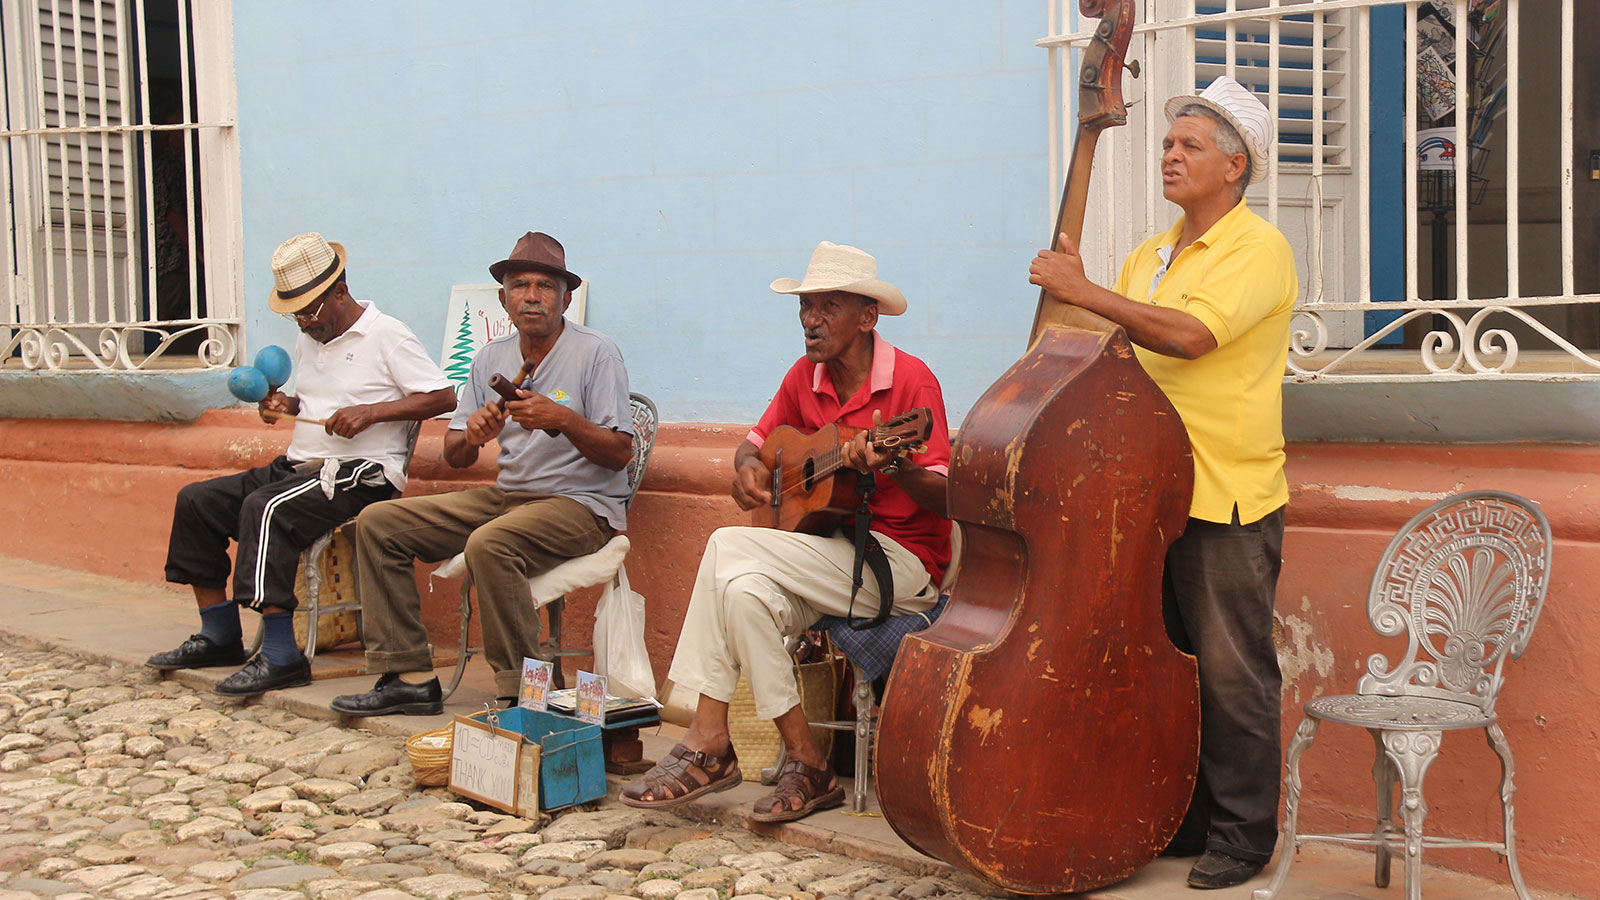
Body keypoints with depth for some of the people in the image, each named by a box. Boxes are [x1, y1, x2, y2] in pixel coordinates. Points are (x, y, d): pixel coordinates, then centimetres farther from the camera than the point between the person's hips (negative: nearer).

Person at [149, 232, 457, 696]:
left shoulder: (387, 335, -6)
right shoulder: (309, 340, 19)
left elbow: (443, 396, -12)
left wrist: (372, 412, -20)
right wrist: (284, 405, 9)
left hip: (361, 473, -9)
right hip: (299, 465, 9)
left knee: (266, 508, -33)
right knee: (197, 500, 1)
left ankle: (281, 657, -33)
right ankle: (220, 637, 5)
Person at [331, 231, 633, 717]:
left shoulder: (596, 353, -8)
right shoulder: (491, 358, 10)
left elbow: (619, 453, -12)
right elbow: (454, 455, 11)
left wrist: (562, 419, -26)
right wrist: (472, 435, -12)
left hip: (580, 504, -7)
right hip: (507, 495, 7)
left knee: (489, 544, -37)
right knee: (378, 523, -2)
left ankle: (522, 693, -24)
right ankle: (409, 676, -2)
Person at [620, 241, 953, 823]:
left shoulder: (911, 379, -10)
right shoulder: (806, 376, 10)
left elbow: (943, 497, -17)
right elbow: (758, 440, 21)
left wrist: (893, 465, -38)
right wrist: (748, 466, -3)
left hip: (905, 563, -7)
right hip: (831, 551, 7)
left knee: (730, 548, -22)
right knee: (745, 589, -23)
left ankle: (709, 747, -12)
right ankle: (805, 764, -16)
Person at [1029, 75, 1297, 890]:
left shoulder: (1259, 250, -8)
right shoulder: (1150, 256, 18)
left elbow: (1189, 334, -24)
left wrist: (1084, 293, -20)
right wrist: (1073, 299, 1)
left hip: (1227, 499, -8)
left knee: (1232, 671, -1)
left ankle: (1243, 835, 10)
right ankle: (1186, 820, 26)